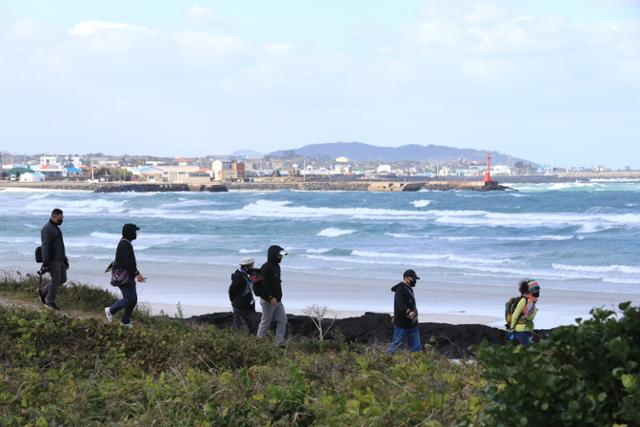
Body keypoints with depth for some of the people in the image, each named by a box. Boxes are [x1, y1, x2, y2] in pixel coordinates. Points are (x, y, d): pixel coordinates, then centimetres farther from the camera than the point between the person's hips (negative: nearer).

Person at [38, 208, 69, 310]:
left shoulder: (56, 228, 17)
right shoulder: (47, 229, -14)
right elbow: (45, 247, -20)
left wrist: (65, 259, 23)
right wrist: (45, 263, -24)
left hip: (59, 259, 9)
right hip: (52, 259, -9)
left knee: (62, 279, 8)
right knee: (56, 280, -7)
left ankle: (43, 291, 22)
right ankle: (50, 302, 5)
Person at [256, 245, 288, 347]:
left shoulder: (276, 266, 13)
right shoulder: (266, 267, -18)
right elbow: (264, 284, -23)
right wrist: (271, 297, -26)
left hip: (277, 300, 9)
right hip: (268, 300, -9)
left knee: (282, 320, 6)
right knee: (266, 322, 0)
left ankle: (280, 343, 9)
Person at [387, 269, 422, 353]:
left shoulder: (408, 289, 16)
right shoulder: (401, 289, -16)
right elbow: (400, 304, -33)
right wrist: (409, 312, -49)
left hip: (411, 324, 10)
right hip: (402, 324, -10)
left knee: (416, 347, 5)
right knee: (396, 343, -3)